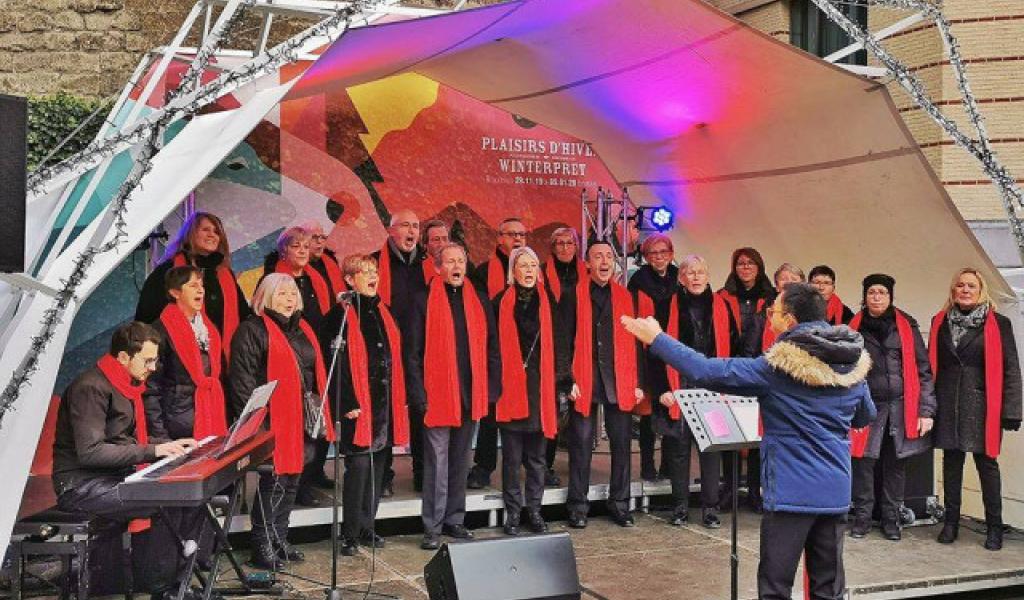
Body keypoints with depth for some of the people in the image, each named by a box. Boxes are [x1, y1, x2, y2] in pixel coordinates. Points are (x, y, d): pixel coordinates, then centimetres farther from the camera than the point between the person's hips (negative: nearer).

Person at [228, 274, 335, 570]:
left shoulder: (302, 329, 17)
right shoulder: (253, 330, -7)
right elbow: (242, 378, -12)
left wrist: (318, 415, 19)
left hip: (303, 420, 8)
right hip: (273, 421, -8)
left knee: (291, 480, 14)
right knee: (274, 480, -5)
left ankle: (279, 539, 25)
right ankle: (262, 545, 6)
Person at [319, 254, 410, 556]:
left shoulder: (383, 312, 16)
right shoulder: (340, 316, -5)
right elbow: (336, 363, -10)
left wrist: (400, 401, 14)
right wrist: (347, 404, -15)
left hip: (385, 402, 7)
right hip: (359, 405, -7)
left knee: (377, 465, 10)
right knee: (358, 465, -7)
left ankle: (367, 526, 21)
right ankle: (350, 534, 3)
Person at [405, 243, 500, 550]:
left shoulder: (480, 301, 10)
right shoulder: (425, 301, -2)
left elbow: (491, 347, 11)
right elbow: (413, 352, -4)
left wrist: (491, 388, 3)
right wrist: (418, 394, -11)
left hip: (470, 395, 4)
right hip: (437, 395, -4)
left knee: (460, 461, 13)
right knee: (437, 462, -1)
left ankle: (454, 519, 24)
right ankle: (432, 528, 7)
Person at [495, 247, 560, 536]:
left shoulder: (546, 302, 8)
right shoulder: (502, 302, -1)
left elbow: (553, 347, 9)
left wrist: (558, 388, 3)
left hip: (539, 388, 3)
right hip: (511, 388, -3)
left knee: (536, 456, 9)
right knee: (512, 456, 4)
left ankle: (534, 511, 19)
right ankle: (513, 513, 13)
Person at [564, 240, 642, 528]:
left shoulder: (624, 296, 11)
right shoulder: (575, 295, 3)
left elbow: (634, 342, 10)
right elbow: (566, 339, -1)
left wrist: (637, 382, 5)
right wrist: (568, 380, -9)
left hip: (619, 382, 3)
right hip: (584, 382, -2)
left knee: (621, 444, 6)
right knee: (581, 444, 2)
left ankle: (620, 504, 18)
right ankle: (578, 507, 11)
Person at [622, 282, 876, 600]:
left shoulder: (777, 367, -15)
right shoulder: (854, 363, 2)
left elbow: (707, 371, -17)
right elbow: (866, 416, 18)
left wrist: (656, 338, -9)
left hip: (791, 492, -5)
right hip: (836, 491, 5)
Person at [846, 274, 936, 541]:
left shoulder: (906, 326, 5)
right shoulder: (855, 328, 6)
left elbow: (922, 370, 3)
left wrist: (926, 410, -4)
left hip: (901, 408, 0)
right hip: (867, 408, 0)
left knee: (895, 466, 5)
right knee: (863, 464, -4)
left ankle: (891, 519, 18)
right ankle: (862, 518, 10)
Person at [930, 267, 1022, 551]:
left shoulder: (998, 324, -1)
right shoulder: (940, 322, 9)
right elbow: (932, 364, 10)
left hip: (982, 405, -3)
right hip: (948, 405, 3)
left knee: (986, 463, 1)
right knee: (951, 461, 9)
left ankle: (994, 527, 12)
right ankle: (951, 523, 18)